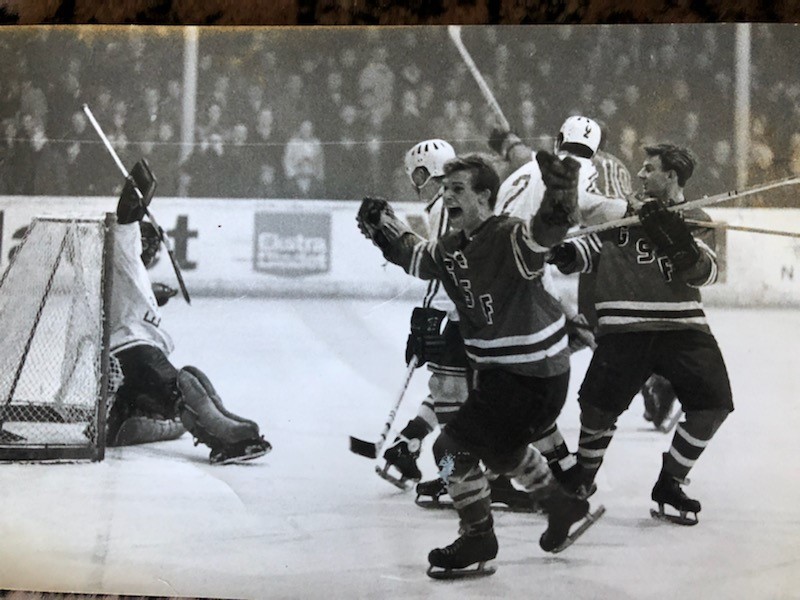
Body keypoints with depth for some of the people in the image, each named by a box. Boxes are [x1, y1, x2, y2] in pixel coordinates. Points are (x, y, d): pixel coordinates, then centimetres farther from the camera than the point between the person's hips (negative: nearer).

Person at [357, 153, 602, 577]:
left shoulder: (510, 237, -21)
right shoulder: (453, 245, 5)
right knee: (499, 446, 28)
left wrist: (559, 201, -60)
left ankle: (477, 541, 9)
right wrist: (384, 228, 13)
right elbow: (418, 257, 24)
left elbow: (542, 232, -42)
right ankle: (562, 507, 47)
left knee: (454, 446, -8)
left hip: (532, 375, -10)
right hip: (497, 367, 10)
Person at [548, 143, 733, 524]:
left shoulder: (696, 221, 11)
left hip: (682, 325, 1)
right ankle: (580, 481, 22)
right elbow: (591, 244, 16)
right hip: (624, 325, -1)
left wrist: (678, 242, -22)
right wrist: (567, 253, -6)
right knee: (599, 406, -6)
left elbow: (705, 272, -4)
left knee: (712, 403, -9)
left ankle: (669, 485, 8)